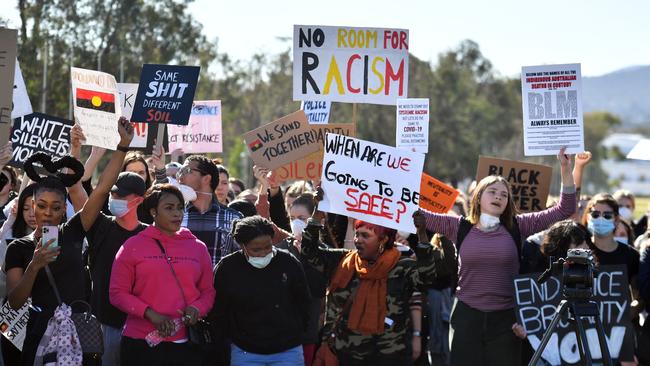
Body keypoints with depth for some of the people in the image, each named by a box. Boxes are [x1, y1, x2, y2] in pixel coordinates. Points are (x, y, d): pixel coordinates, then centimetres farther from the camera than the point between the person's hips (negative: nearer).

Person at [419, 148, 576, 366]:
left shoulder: (516, 227, 2)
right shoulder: (460, 227, 3)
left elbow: (564, 210, 1)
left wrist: (565, 170, -7)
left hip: (505, 318, 0)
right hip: (467, 317, 0)